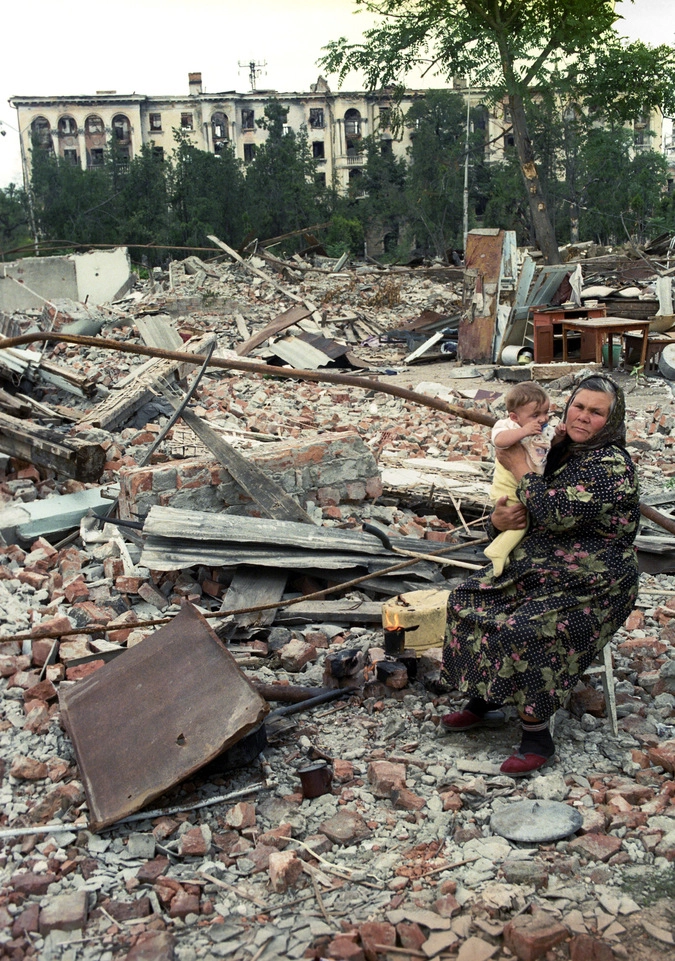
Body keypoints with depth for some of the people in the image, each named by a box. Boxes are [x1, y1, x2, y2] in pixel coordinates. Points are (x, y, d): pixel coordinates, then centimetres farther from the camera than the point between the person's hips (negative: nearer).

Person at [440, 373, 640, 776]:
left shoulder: (613, 466, -19)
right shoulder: (565, 452, 9)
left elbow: (557, 515, -28)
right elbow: (534, 514, 18)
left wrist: (520, 468, -16)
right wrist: (501, 516, -6)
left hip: (593, 586, -9)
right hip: (543, 563, 9)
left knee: (526, 631, -30)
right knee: (470, 600, -3)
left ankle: (538, 737, -12)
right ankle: (484, 702, 11)